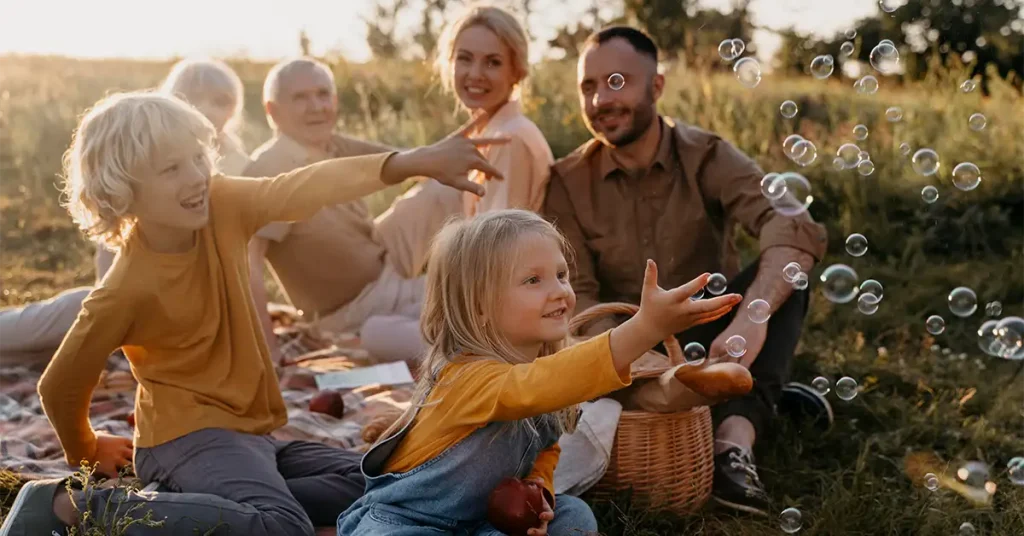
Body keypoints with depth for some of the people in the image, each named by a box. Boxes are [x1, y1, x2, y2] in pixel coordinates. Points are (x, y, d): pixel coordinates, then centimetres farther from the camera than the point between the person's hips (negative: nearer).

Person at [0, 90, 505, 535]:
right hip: (188, 435, -7)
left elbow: (307, 189, -17)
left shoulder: (222, 206, -8)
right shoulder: (126, 290, -20)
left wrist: (417, 161, -29)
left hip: (246, 431, 7)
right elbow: (60, 386, -8)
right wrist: (88, 452, 12)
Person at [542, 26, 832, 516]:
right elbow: (576, 295, -16)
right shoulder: (568, 182, -7)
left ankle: (735, 438, -38)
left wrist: (752, 316, -50)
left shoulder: (706, 157, -13)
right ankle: (764, 397, -12)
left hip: (707, 337, -1)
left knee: (783, 276, -25)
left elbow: (795, 228, -30)